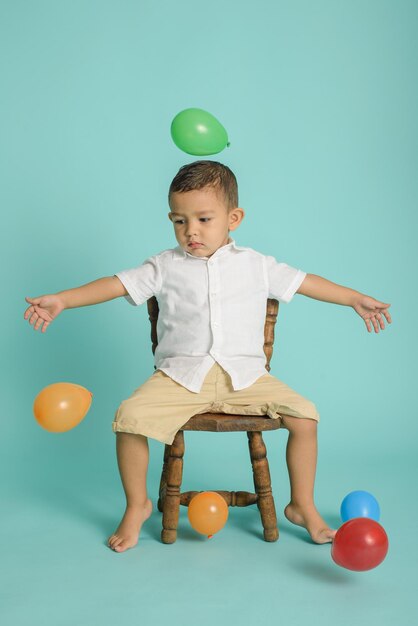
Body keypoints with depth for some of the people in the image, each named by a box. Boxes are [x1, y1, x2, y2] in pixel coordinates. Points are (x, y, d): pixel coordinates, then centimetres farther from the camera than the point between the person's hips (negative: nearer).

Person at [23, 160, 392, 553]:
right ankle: (136, 506, 3)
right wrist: (61, 300, -12)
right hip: (180, 376, -1)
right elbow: (117, 284, -2)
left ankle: (302, 506, 8)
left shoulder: (256, 265, 9)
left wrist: (356, 299, 20)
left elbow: (303, 282, 16)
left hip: (245, 376, 1)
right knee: (130, 416, -22)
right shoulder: (166, 266, 5)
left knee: (304, 415, -14)